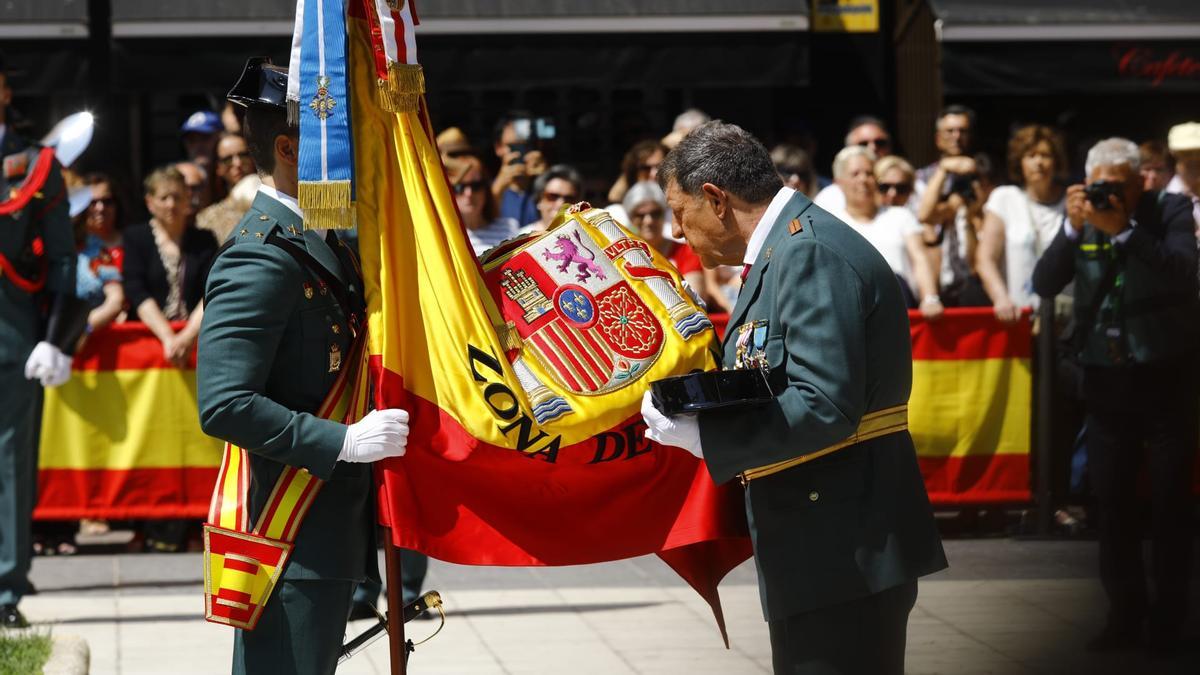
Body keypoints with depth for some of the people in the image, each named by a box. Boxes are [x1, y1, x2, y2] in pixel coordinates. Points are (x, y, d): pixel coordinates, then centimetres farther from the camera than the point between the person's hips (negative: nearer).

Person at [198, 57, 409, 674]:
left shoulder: (320, 243, 14)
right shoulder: (260, 259, -18)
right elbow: (223, 405, -25)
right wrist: (345, 441, -25)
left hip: (334, 526, 10)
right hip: (290, 541, -10)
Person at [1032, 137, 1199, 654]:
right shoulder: (1083, 221, 2)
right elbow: (1045, 285, -5)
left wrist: (1123, 229, -27)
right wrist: (1072, 229, -17)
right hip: (1106, 379, 3)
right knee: (1112, 501, 6)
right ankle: (1125, 615, 14)